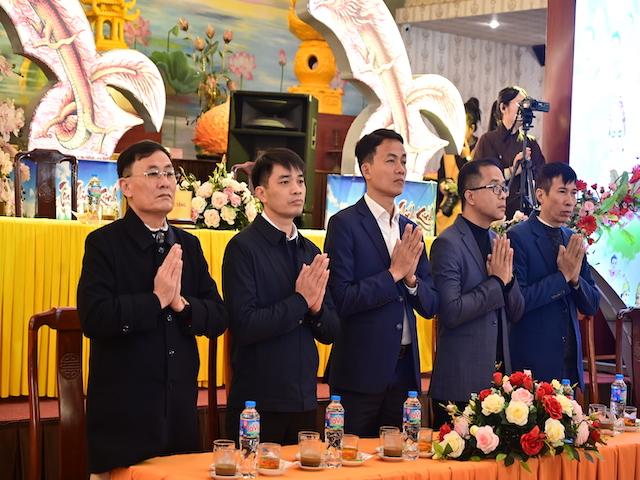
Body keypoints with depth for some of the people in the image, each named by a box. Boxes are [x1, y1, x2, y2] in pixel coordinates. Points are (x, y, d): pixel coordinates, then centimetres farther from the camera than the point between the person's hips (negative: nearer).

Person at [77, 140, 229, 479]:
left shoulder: (188, 245, 11)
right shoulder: (104, 243, -6)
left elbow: (219, 318, 6)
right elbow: (94, 318, -19)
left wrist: (181, 304, -12)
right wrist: (157, 300, -16)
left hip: (181, 409, 5)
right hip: (124, 409, -5)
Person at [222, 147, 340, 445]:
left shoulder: (311, 252, 11)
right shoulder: (243, 247, -9)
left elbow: (330, 332, 12)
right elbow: (244, 327, -17)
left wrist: (317, 308, -9)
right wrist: (300, 301, -15)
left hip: (304, 404, 6)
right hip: (258, 405, -6)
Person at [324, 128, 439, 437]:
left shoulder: (410, 230, 12)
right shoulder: (345, 224, -7)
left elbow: (430, 307, 11)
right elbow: (340, 299, -15)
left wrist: (411, 278, -9)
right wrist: (393, 273, -16)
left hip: (404, 369, 6)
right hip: (361, 371, -6)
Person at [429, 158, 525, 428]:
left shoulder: (498, 242, 14)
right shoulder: (448, 244, -10)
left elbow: (515, 314, 14)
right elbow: (450, 313, -19)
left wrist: (508, 278, -5)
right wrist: (496, 281, -13)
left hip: (498, 376, 7)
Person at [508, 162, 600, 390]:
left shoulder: (574, 241, 11)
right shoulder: (519, 237, -8)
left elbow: (591, 306, 11)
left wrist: (575, 278, -8)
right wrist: (562, 276, -16)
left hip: (570, 360, 6)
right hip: (531, 361, -6)